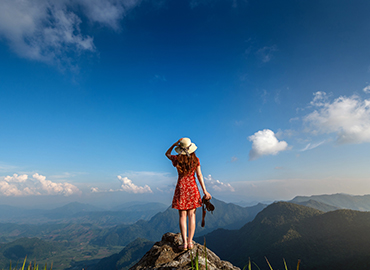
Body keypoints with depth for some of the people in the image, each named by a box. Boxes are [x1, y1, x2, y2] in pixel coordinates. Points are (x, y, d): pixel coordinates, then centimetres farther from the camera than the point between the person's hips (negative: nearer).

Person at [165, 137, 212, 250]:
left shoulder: (177, 159, -5)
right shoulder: (195, 160, -4)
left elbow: (167, 153, 16)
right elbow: (199, 176, -3)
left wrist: (174, 144, 4)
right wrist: (205, 191, 2)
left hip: (181, 188, -1)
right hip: (192, 188, 1)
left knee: (182, 216, 5)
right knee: (191, 215, 8)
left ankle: (184, 243, 8)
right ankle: (190, 242, 14)